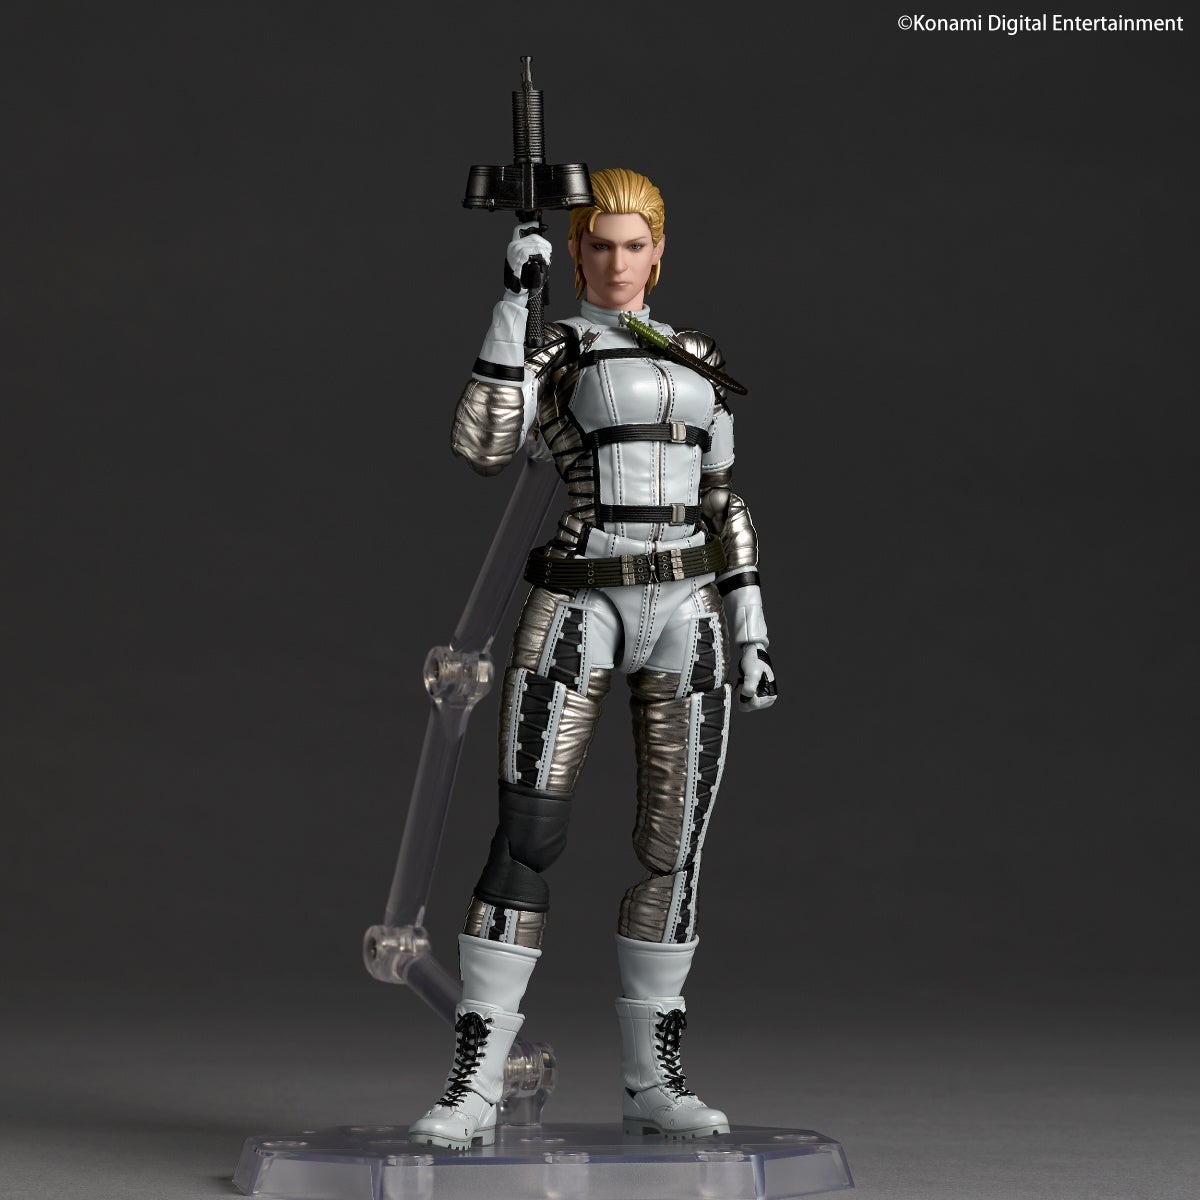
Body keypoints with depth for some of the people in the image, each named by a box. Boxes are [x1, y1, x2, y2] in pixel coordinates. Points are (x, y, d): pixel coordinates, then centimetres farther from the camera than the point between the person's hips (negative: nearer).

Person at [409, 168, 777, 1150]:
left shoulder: (697, 359, 17)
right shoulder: (550, 350, 3)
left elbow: (722, 508, 16)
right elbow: (482, 446, -17)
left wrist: (751, 636, 9)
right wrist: (514, 299, -18)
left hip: (685, 617, 4)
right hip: (577, 610, -3)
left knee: (674, 849, 2)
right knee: (526, 839, -11)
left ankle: (654, 1082, 13)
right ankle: (475, 1087, -7)